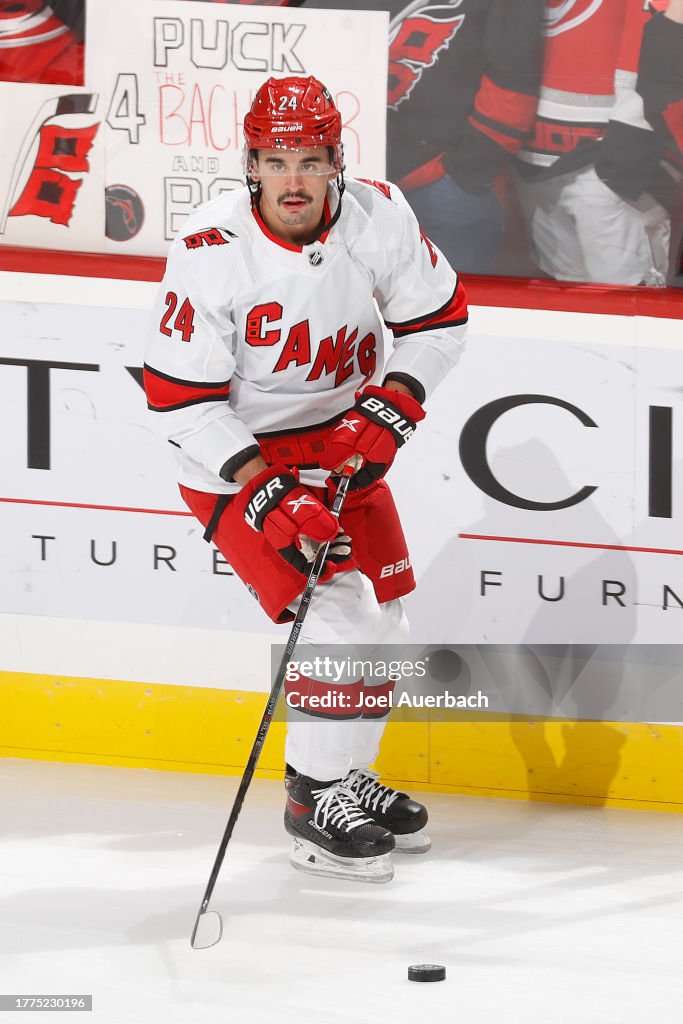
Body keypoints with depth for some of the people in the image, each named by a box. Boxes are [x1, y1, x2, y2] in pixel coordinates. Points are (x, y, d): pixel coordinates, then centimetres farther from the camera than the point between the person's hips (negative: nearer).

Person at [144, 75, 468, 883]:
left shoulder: (378, 217, -15)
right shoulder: (211, 253, -27)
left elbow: (436, 319, 1)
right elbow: (179, 397, -23)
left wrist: (391, 407, -14)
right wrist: (265, 492, -29)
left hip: (342, 442, 6)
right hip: (234, 452, -6)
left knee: (381, 623, 12)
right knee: (338, 612, -17)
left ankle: (346, 776, 34)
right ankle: (315, 806, -4)